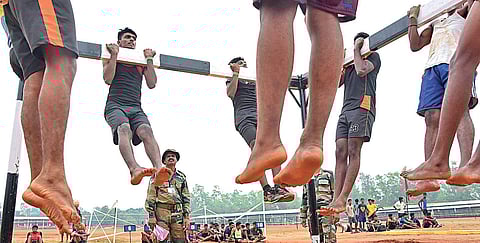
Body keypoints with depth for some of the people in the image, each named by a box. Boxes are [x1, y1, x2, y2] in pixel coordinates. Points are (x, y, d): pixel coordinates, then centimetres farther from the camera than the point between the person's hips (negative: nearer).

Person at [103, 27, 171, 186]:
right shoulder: (111, 58, 21)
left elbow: (152, 84, 13)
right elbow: (108, 79, 1)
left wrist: (149, 60, 12)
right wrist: (114, 54, 4)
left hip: (136, 108, 2)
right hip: (115, 105, -2)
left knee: (146, 131, -31)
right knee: (124, 129, -36)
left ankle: (159, 169, -53)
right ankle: (134, 169, -58)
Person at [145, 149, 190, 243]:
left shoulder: (182, 177, 14)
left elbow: (186, 198, 13)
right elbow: (151, 197, 1)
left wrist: (187, 217, 4)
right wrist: (151, 216, -7)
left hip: (178, 213, 3)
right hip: (161, 212, -2)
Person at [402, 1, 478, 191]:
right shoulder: (435, 24, 38)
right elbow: (415, 45, 28)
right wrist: (413, 19, 29)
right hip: (433, 66, 3)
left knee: (459, 109, -25)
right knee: (432, 118, -12)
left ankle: (465, 165, -37)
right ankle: (430, 178, -20)